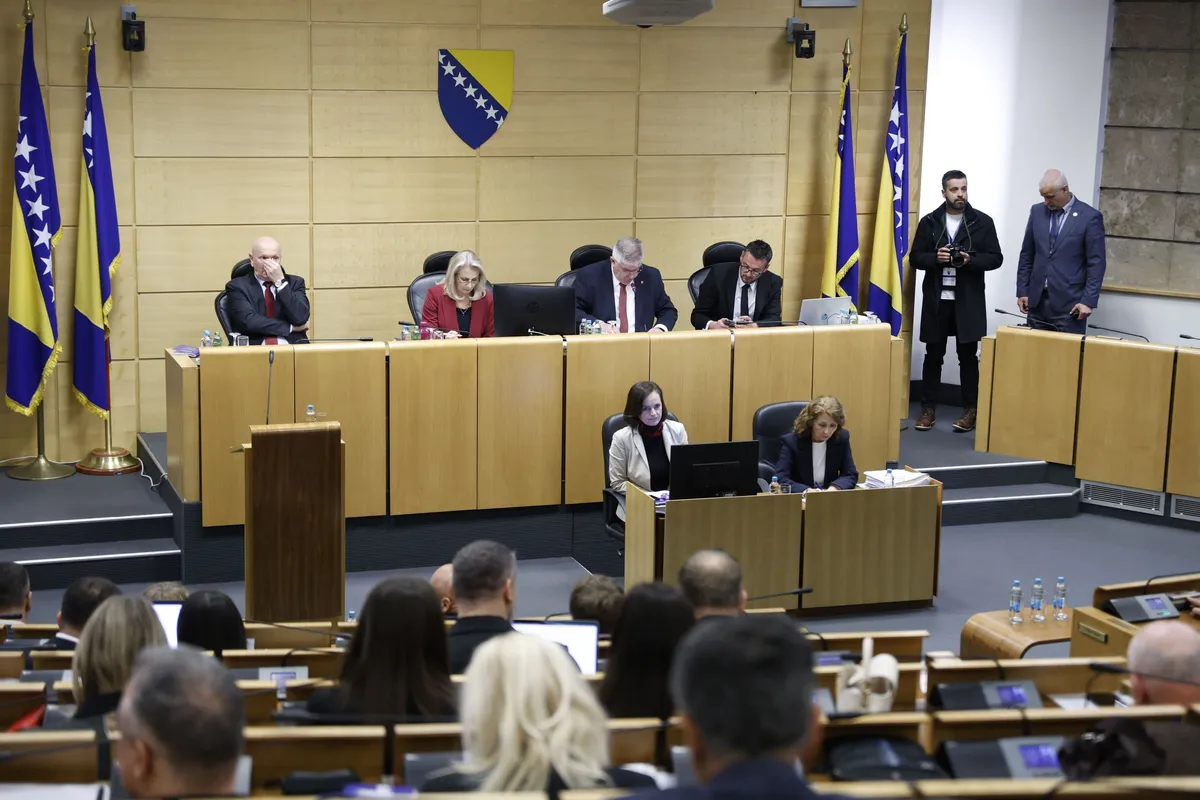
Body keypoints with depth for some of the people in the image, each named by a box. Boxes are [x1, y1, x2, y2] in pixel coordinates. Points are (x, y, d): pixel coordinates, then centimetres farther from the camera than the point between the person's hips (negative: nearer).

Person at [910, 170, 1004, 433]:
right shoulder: (929, 222, 4)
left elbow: (995, 258, 0)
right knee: (933, 355, 6)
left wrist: (970, 260, -17)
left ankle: (970, 410, 10)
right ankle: (928, 409, 14)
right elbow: (915, 258, 4)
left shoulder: (982, 221, 1)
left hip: (968, 300, -1)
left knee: (968, 356, 3)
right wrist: (936, 257, -15)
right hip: (936, 298, 1)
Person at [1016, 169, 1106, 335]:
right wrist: (1022, 291, 8)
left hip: (1069, 303, -4)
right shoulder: (1037, 212, 8)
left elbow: (1096, 263, -7)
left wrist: (1089, 300, -12)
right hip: (1037, 301, 4)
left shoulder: (1090, 217, -6)